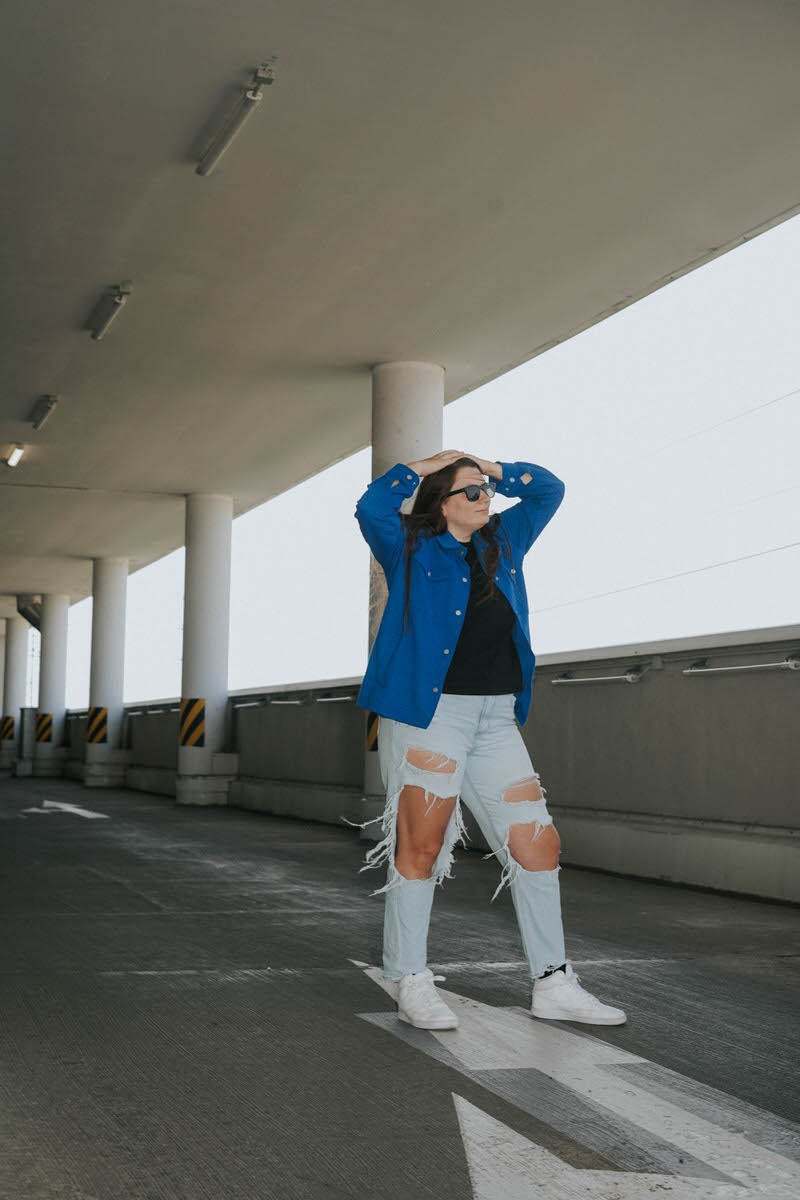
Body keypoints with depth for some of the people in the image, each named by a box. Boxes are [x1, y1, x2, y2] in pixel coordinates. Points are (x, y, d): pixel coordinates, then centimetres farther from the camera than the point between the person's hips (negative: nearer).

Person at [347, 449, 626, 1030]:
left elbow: (548, 489, 24)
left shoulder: (504, 540, 17)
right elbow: (373, 508, -14)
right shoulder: (412, 549, 2)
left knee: (538, 844, 4)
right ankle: (412, 984, 9)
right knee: (420, 847, -2)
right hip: (428, 715, -6)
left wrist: (489, 467, 16)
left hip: (496, 720, 6)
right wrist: (424, 465, -1)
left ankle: (553, 983, 13)